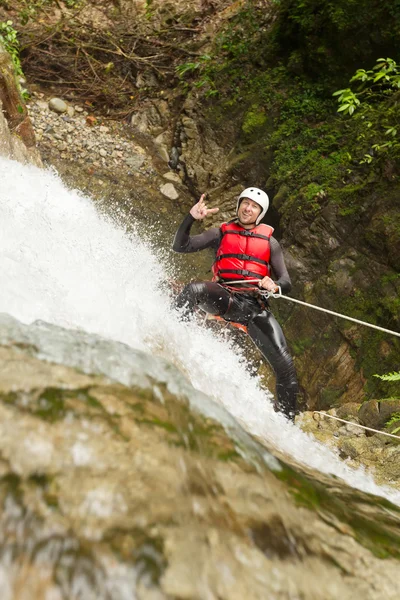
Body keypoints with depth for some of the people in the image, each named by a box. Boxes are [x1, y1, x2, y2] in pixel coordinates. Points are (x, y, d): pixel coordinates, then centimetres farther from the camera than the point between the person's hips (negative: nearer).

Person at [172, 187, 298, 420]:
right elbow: (181, 246, 8)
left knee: (285, 365, -11)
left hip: (256, 305, 1)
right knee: (194, 290, -36)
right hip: (224, 296, -1)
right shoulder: (221, 233, 17)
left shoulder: (270, 241, 19)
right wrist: (192, 218, -8)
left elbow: (286, 282, 12)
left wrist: (275, 285, -13)